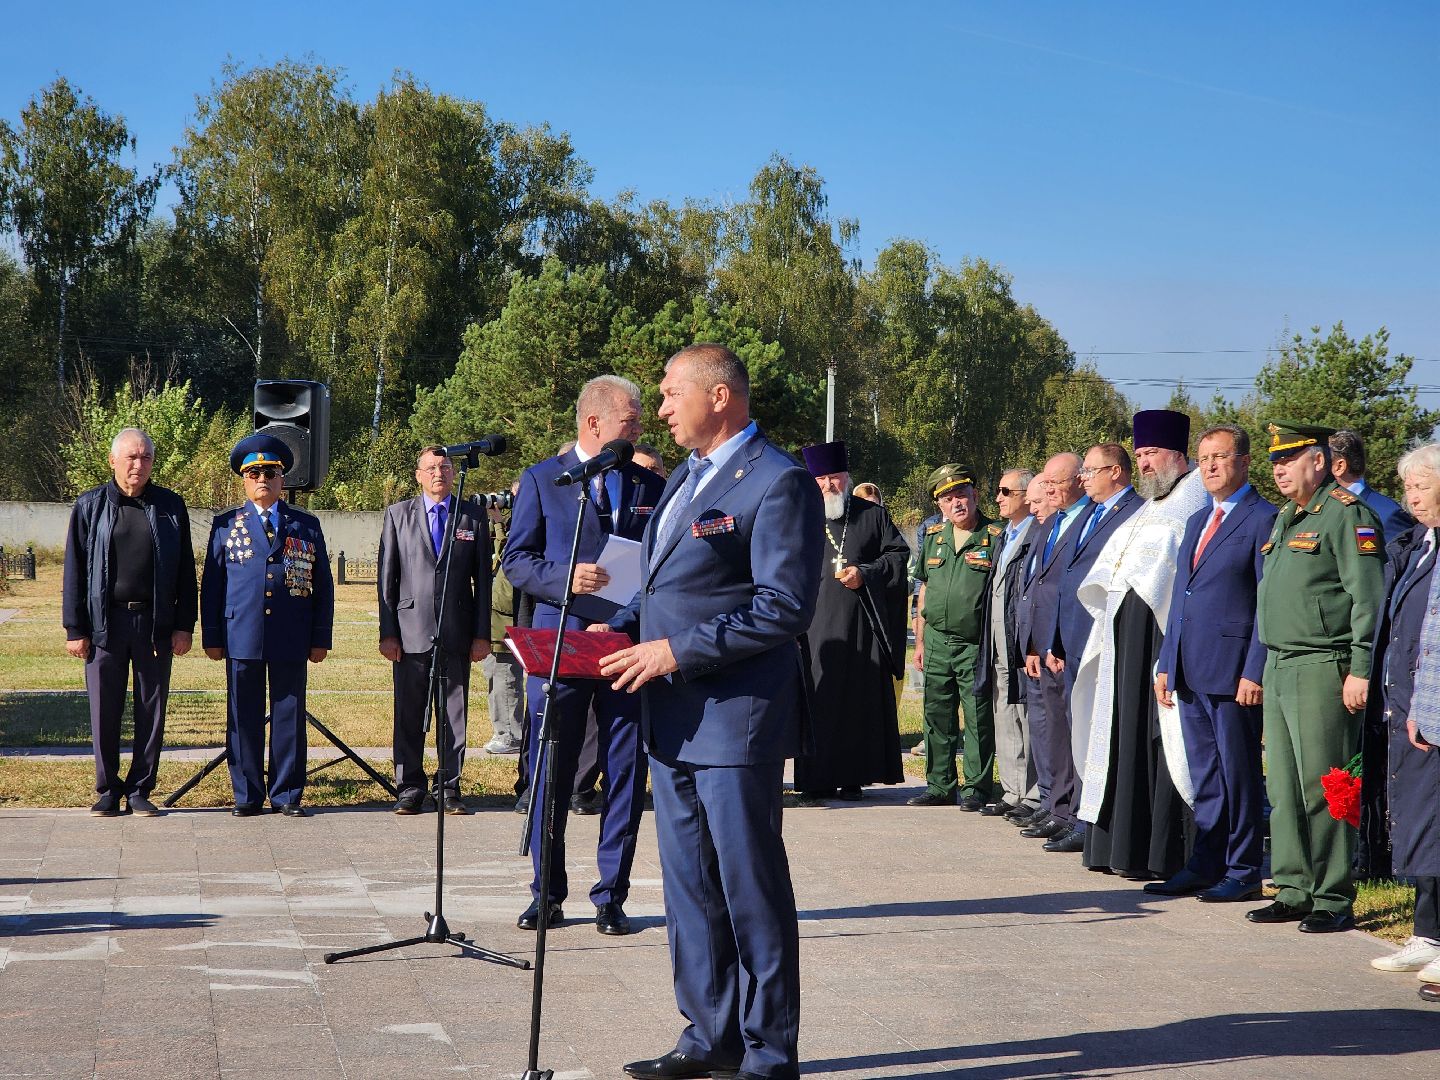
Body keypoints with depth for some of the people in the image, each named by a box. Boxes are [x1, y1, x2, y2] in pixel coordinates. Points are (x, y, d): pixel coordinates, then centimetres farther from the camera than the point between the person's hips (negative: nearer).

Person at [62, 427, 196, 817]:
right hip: (105, 623, -1)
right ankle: (108, 792, 13)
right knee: (104, 711, 2)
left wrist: (184, 625, 1)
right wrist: (75, 629, -1)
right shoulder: (90, 506, 5)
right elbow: (74, 571, 4)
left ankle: (140, 791, 13)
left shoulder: (171, 507, 8)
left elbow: (185, 571, 8)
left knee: (152, 710, 4)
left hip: (155, 623, 1)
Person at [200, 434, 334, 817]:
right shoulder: (225, 525, 10)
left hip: (291, 640, 0)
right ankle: (247, 796, 10)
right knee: (244, 719, 2)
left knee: (289, 717, 2)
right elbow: (211, 584, 9)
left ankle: (287, 795, 10)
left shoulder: (307, 526, 11)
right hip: (241, 638, 0)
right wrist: (211, 637, 2)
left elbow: (323, 586, 10)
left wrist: (320, 639, 4)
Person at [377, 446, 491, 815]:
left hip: (457, 632, 1)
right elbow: (386, 578, 6)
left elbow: (482, 579, 8)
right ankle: (410, 788, 11)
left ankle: (450, 788, 12)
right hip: (411, 631, 0)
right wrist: (387, 632, -2)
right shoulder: (398, 514, 8)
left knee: (454, 714, 4)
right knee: (409, 715, 3)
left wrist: (482, 633, 2)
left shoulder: (474, 516, 9)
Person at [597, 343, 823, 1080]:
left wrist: (677, 651, -20)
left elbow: (783, 606, -19)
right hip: (675, 716, 9)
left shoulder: (779, 483, -12)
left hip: (736, 716, -9)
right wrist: (622, 629, 5)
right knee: (689, 886, 13)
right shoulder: (686, 478, 17)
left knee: (749, 888, -2)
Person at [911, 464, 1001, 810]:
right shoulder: (934, 537, 13)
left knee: (978, 719, -1)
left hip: (976, 643, -5)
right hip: (938, 641, 5)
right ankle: (940, 786, 17)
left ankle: (976, 787, 7)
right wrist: (920, 641, 15)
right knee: (937, 717, 9)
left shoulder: (995, 537, -4)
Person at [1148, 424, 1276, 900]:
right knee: (1204, 773, 12)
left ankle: (1244, 872, 5)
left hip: (1233, 669, -8)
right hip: (1190, 672, 8)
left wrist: (1255, 672, -16)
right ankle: (1205, 864, 19)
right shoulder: (1197, 521, 19)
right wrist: (1166, 664, 16)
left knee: (1238, 772, -1)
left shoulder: (1263, 520, -7)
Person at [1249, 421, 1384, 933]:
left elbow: (1368, 598, -15)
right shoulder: (1286, 518, 19)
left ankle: (1334, 901, -1)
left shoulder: (1346, 514, -9)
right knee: (1283, 789, 10)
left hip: (1321, 668, -9)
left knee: (1322, 790, -7)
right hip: (1279, 666, 9)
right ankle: (1294, 892, 17)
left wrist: (1360, 671, -19)